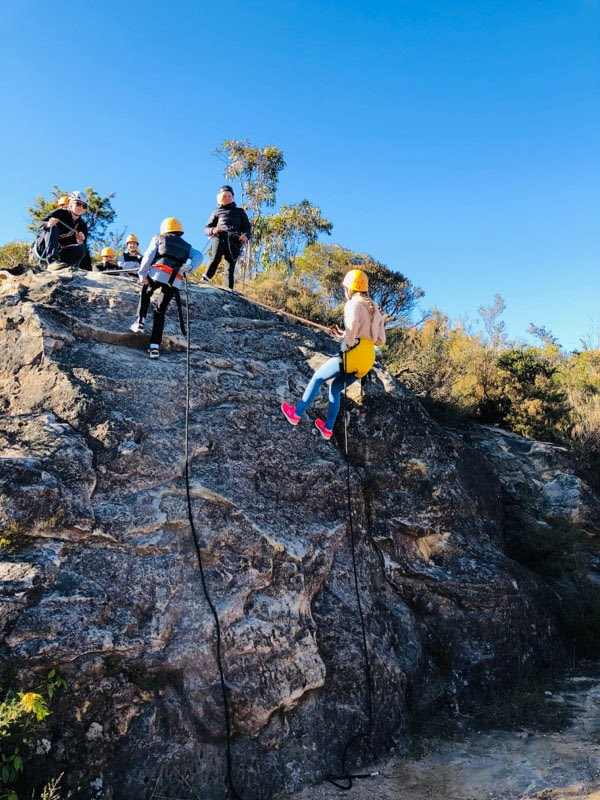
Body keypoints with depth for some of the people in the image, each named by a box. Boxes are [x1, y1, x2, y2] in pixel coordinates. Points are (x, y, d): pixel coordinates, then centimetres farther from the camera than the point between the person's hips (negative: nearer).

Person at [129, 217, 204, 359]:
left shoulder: (158, 239, 20)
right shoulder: (187, 246, 29)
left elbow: (148, 256, 6)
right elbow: (198, 256, 10)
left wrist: (142, 274, 3)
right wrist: (189, 268, 0)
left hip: (157, 274, -2)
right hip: (175, 282, 2)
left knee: (145, 294, 30)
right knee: (160, 312, 11)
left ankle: (140, 322, 14)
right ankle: (155, 346, 3)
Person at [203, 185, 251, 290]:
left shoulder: (240, 211, 30)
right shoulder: (216, 212, 29)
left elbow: (247, 227, 20)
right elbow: (206, 228, 22)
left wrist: (246, 236, -5)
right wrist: (212, 230, -4)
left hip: (234, 240, 1)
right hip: (219, 237, -1)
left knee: (231, 264, -15)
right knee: (215, 258, -28)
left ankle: (229, 288, -25)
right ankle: (204, 281, -38)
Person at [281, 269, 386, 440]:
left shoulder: (353, 304, -6)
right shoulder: (375, 308, 18)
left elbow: (352, 323, -30)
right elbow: (381, 340, 17)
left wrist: (346, 345, -16)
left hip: (354, 354, -8)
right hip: (368, 360, 8)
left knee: (317, 378, 11)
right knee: (335, 388, 23)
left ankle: (296, 414, 18)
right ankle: (328, 428, 28)